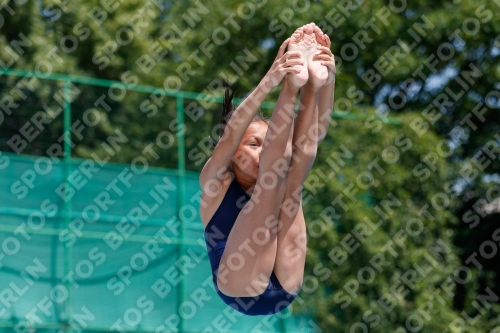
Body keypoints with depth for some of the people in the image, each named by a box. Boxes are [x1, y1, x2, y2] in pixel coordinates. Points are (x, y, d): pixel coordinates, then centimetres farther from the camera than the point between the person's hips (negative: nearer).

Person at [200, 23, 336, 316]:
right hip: (239, 288, -4)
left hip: (284, 290, 4)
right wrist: (270, 81, -27)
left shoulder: (273, 184, 21)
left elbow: (316, 135, 7)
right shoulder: (217, 181, 10)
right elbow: (230, 134, -11)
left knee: (292, 180, -5)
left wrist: (325, 83, -12)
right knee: (272, 182, -15)